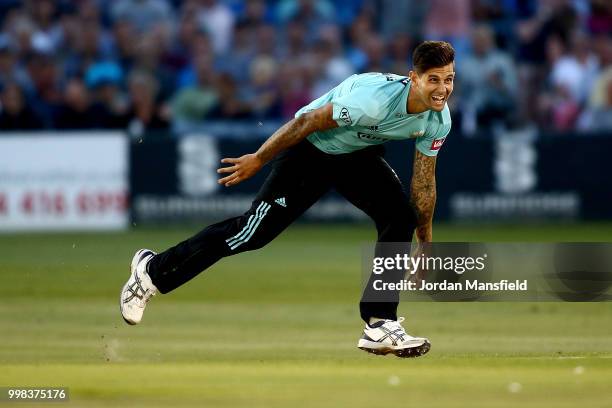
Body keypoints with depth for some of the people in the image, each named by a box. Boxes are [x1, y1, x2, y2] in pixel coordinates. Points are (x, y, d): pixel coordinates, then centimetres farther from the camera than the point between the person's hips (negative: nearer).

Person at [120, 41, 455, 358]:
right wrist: (258, 159, -17)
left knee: (401, 216, -14)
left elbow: (424, 184, -1)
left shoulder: (439, 121, -15)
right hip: (309, 150, -7)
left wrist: (425, 245, 6)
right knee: (256, 231, -6)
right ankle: (152, 271, 11)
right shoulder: (374, 99, -38)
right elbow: (307, 121, -26)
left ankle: (379, 325, -7)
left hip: (358, 156, 7)